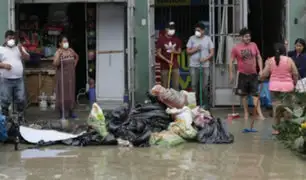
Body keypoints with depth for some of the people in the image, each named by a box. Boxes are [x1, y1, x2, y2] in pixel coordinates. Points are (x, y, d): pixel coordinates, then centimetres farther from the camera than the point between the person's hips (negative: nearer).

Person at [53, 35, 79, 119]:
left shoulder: (70, 50, 5)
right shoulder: (58, 52, -11)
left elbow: (77, 57, 25)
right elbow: (55, 64, -22)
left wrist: (74, 65, 14)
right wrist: (59, 55, -32)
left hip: (71, 75, 5)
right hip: (62, 75, -5)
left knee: (71, 92, 9)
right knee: (62, 93, -1)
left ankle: (71, 112, 18)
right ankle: (62, 113, 7)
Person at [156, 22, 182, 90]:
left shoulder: (177, 39, 6)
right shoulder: (161, 39, -5)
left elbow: (179, 51, 13)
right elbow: (158, 53, -6)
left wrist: (175, 52, -11)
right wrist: (167, 61, -17)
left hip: (175, 66, 3)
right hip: (164, 66, -3)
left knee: (176, 85, 1)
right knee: (164, 86, 0)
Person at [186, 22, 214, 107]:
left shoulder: (208, 39, 5)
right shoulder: (192, 38, 6)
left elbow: (212, 52, 3)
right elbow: (188, 51, 6)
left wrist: (206, 58, -13)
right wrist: (195, 49, -11)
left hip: (205, 66, 0)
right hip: (193, 65, 0)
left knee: (205, 86, 1)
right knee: (194, 85, -1)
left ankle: (205, 104, 9)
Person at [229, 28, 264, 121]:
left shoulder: (254, 45, 2)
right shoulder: (236, 48, -5)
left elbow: (259, 58, 9)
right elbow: (231, 61, 0)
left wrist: (261, 70, 1)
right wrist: (231, 73, -3)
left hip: (253, 74, 1)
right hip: (242, 74, -1)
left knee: (255, 95, -3)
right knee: (244, 95, 7)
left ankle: (259, 113, -6)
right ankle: (246, 113, 17)